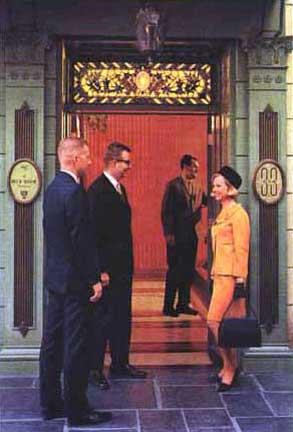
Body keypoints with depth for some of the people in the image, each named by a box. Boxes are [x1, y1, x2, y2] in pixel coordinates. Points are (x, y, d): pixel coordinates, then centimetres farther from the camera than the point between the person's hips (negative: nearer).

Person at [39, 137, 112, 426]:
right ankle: (77, 410, 9)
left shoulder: (51, 189, 10)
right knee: (76, 346, -1)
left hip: (55, 277, 10)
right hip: (74, 280, -9)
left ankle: (50, 403, 24)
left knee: (52, 342, 14)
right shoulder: (74, 191, -18)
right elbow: (81, 240, -21)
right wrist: (94, 280, -15)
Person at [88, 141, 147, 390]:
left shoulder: (119, 188, 14)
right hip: (108, 267, -9)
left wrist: (128, 262, 15)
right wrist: (101, 270, -20)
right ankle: (95, 369, 12)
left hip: (123, 266, 9)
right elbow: (95, 232, -19)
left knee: (123, 316, 16)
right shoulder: (97, 190, -15)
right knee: (102, 318, 1)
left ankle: (120, 363, 28)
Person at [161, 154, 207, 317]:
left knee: (188, 270, 10)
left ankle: (183, 304, 21)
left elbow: (208, 201, 9)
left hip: (191, 233, 7)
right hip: (177, 235, -6)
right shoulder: (173, 185, -8)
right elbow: (166, 211, -11)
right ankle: (168, 306, 8)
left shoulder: (197, 186, 12)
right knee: (174, 270, -1)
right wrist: (168, 233, -15)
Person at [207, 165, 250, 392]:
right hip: (220, 274, 9)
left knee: (214, 320, -10)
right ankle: (230, 367, 19)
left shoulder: (237, 213, -11)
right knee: (224, 323, 11)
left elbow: (242, 249, -15)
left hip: (230, 275, -9)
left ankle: (230, 367, 3)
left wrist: (240, 281, -18)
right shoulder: (222, 213, 17)